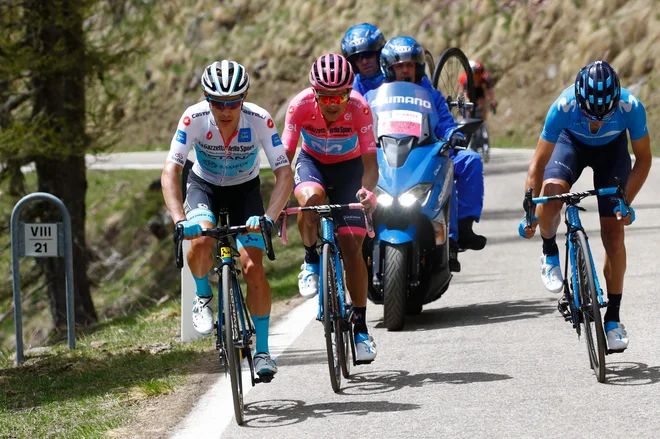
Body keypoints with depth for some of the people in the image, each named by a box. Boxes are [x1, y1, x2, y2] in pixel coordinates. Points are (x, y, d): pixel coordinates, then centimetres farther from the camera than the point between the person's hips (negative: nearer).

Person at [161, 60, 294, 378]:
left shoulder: (260, 121, -29)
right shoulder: (194, 119, -29)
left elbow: (285, 176, -30)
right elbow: (170, 173, -33)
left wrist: (268, 218, -46)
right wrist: (180, 220, -48)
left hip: (244, 190, 0)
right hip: (204, 187, 0)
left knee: (253, 269, -14)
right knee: (201, 239, -32)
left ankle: (262, 350, 0)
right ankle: (203, 296, -1)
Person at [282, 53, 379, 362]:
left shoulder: (359, 108, -29)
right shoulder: (301, 105, -28)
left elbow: (370, 162, -29)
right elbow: (284, 157, -24)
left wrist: (367, 190, -49)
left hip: (349, 167, 0)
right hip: (312, 163, 1)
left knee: (352, 245, -10)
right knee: (311, 197, -36)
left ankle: (361, 328, -1)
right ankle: (311, 262, -9)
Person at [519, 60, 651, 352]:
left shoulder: (631, 108, -36)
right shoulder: (563, 108, -38)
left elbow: (643, 159, -19)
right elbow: (539, 163, -27)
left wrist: (626, 202, -27)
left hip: (612, 149, 0)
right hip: (571, 142, 0)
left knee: (613, 233, -7)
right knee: (551, 191, -32)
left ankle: (613, 319, 5)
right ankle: (550, 253, -1)